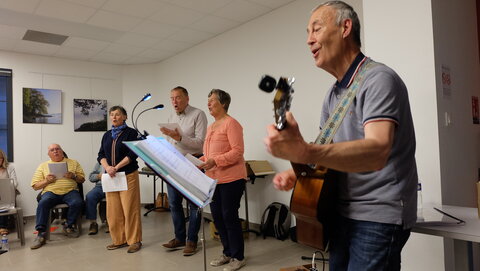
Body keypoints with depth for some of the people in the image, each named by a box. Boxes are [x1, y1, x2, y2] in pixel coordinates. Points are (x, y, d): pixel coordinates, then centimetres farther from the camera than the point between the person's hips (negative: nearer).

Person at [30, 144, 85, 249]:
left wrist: (73, 176, -7)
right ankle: (41, 234, -26)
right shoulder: (43, 166, 18)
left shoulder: (73, 163, 17)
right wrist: (46, 181, -6)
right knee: (42, 203, -32)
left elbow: (82, 179, 13)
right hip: (51, 192, 1)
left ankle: (68, 225, -6)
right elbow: (35, 186, 13)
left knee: (77, 203, -31)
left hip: (70, 191, 0)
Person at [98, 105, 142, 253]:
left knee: (130, 209, -4)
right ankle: (118, 240, 18)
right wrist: (107, 167, -10)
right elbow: (101, 155, 10)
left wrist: (116, 167, -15)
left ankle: (134, 240, 6)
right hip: (110, 176, 5)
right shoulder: (107, 135, 15)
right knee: (113, 210, 6)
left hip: (128, 175, -5)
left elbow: (132, 154, -10)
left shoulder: (131, 133, -1)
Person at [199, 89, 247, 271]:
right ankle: (227, 253, 28)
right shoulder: (211, 127, 17)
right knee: (217, 216, 13)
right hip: (214, 179, 9)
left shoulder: (231, 123, -10)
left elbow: (238, 151, -18)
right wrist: (200, 162, 4)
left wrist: (215, 161, -25)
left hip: (231, 179, -8)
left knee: (229, 216, -1)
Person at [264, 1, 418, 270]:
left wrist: (305, 152, -48)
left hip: (378, 217, -8)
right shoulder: (333, 94, 10)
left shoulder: (379, 79, -17)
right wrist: (298, 172, -3)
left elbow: (377, 152, -33)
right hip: (342, 213, 8)